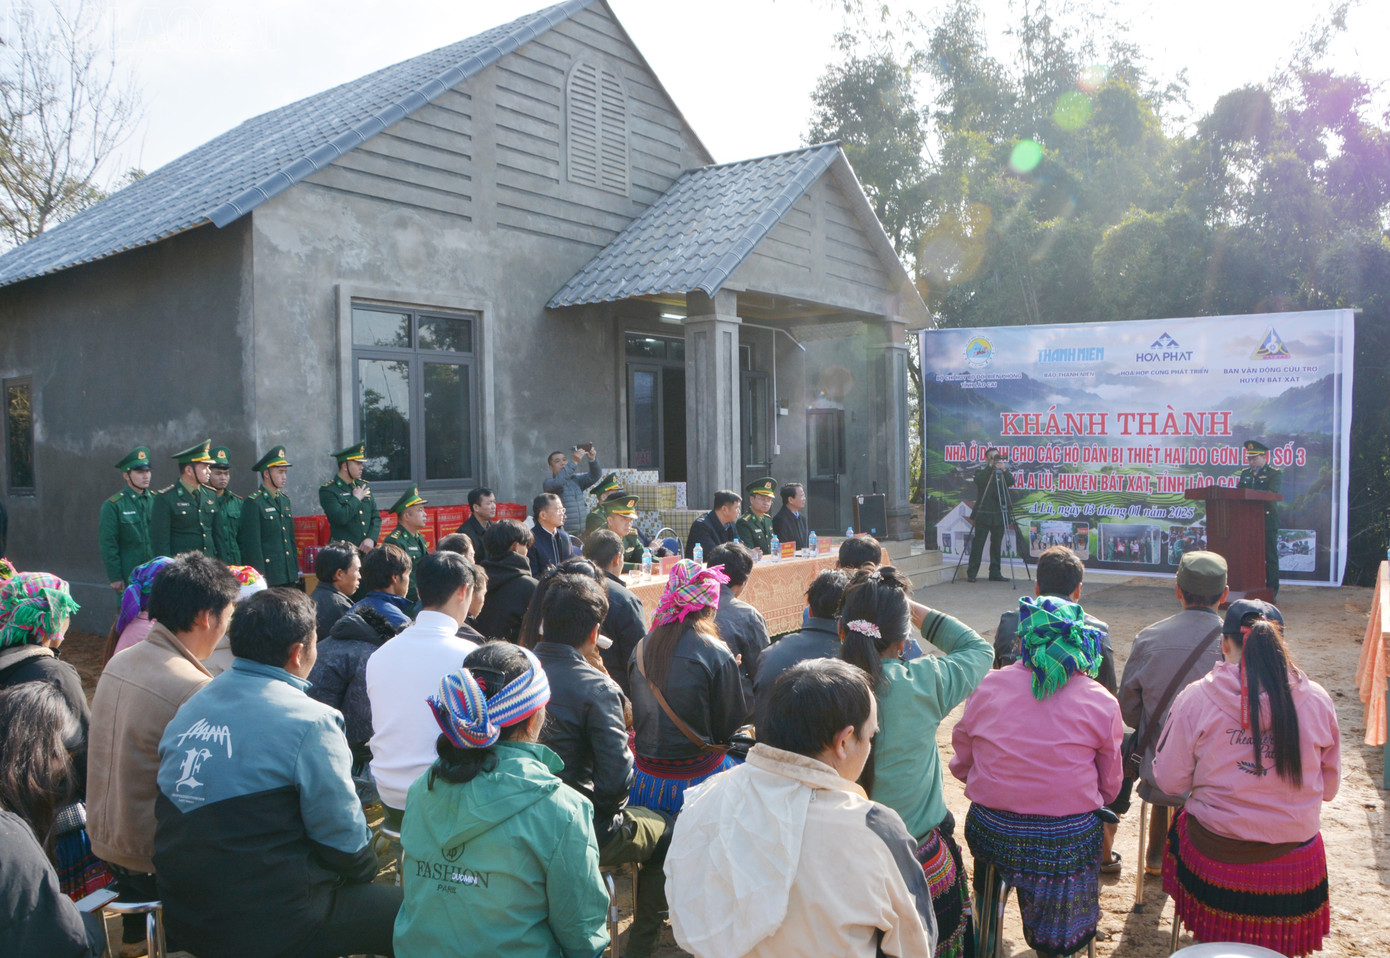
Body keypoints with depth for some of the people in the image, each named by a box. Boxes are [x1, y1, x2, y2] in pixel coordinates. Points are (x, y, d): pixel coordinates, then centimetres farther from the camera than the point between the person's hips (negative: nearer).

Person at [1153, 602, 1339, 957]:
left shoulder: (1195, 698, -11)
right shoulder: (1317, 700, -6)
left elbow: (1169, 781, -5)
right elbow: (1329, 788, 6)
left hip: (1215, 861, -2)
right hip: (1294, 871, 2)